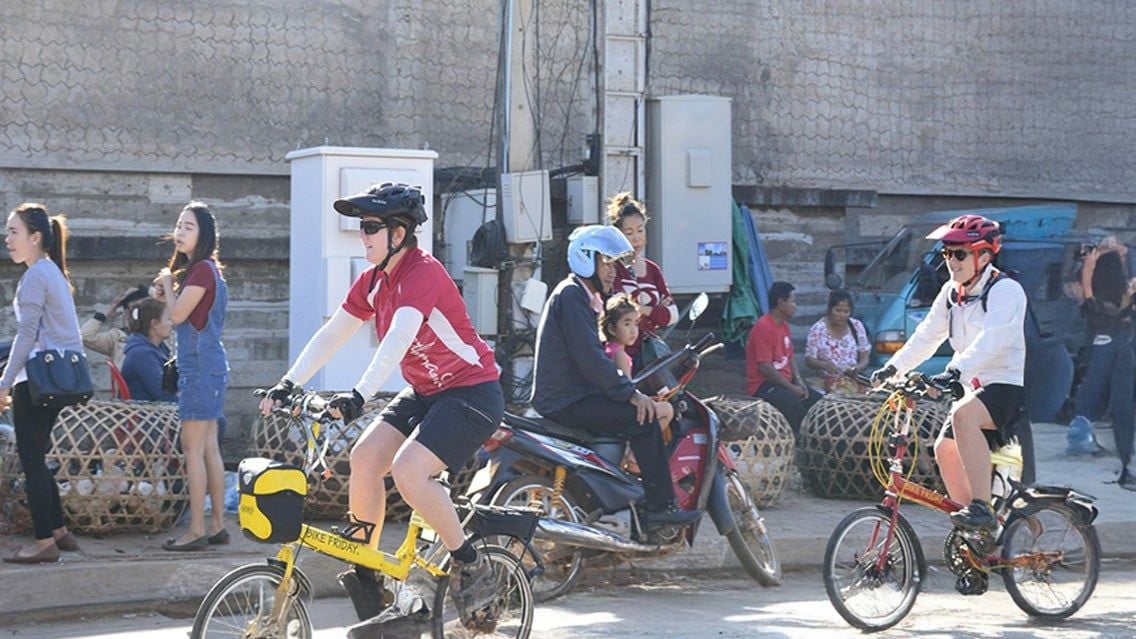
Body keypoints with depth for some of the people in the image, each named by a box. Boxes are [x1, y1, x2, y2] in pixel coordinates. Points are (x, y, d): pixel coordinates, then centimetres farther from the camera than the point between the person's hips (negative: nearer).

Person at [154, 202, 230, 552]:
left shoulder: (202, 270, -14)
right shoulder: (199, 269, 17)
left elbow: (177, 314, -17)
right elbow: (182, 315, 19)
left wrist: (167, 283, -1)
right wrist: (166, 293, 4)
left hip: (200, 366, -10)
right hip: (207, 365, 10)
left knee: (193, 447, -9)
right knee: (209, 448, 11)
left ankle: (196, 530, -8)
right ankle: (217, 526, 14)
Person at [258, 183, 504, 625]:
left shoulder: (423, 272, -22)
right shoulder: (374, 281, 5)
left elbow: (399, 339, -36)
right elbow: (331, 335, 6)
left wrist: (359, 395, -46)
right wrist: (288, 385, -5)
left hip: (473, 392, -8)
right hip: (425, 392, 8)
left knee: (408, 470, -25)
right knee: (364, 455, -8)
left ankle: (472, 568, -9)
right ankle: (366, 572, 2)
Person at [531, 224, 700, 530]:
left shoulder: (583, 296, 21)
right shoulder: (570, 295, -13)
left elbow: (594, 356, 24)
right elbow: (589, 356, -22)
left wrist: (628, 388, 12)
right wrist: (631, 394, -19)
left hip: (576, 394, 11)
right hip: (566, 402, -11)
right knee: (642, 418, -19)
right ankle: (659, 508, -19)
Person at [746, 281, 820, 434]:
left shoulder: (784, 325, 13)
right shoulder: (763, 328, -17)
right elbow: (765, 367, -21)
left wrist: (798, 381, 0)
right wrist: (791, 388, -17)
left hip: (785, 382, 9)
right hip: (763, 386, -9)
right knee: (796, 406, -32)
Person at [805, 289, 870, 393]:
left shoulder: (857, 326, 7)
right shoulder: (818, 329, -2)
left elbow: (864, 358, 10)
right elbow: (809, 360, -3)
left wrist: (857, 368, -13)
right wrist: (823, 364, -25)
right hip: (827, 382, -3)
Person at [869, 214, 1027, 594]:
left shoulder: (1005, 290, -14)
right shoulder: (951, 292, 11)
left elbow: (991, 339, -30)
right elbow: (926, 336, 9)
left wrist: (956, 371, -44)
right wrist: (891, 369, -4)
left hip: (1004, 388, -8)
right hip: (972, 388, 8)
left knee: (964, 415, -35)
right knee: (946, 448, -5)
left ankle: (982, 507, -32)